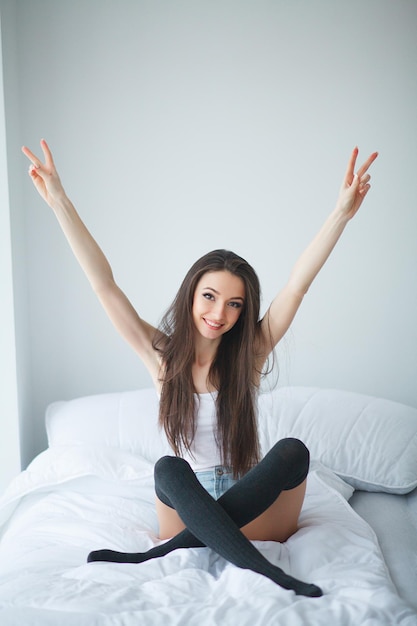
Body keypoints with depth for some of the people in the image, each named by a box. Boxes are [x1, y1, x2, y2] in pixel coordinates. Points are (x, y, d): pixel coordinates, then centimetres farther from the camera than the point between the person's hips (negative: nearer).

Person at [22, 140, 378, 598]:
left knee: (293, 450, -29)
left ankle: (168, 550, -29)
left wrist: (343, 213, -24)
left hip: (251, 502, 1)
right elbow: (104, 285, -11)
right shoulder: (162, 354, -4)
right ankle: (269, 575, -36)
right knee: (168, 469, -32)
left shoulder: (249, 353, -4)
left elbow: (297, 285, -14)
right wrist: (59, 202, -17)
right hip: (188, 503, 0)